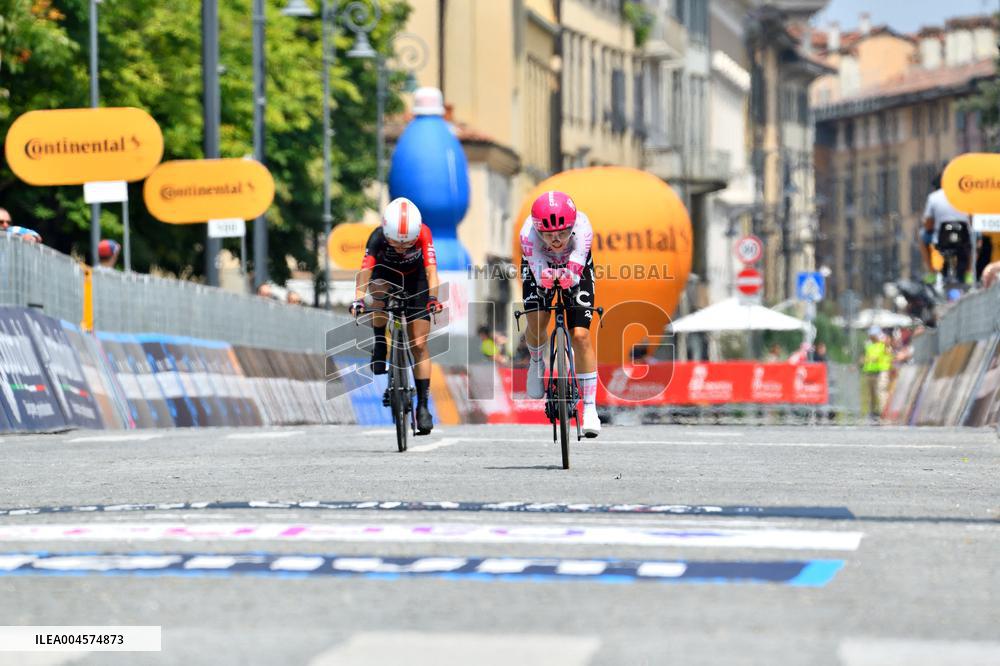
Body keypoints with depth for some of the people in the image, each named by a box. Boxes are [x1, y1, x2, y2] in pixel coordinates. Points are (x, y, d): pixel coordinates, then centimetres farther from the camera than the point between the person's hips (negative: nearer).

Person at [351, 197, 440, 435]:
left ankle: (423, 405, -1)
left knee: (419, 346, -7)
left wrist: (433, 297, -57)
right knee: (381, 291, -37)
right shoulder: (378, 237, -34)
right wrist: (358, 299, -62)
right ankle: (379, 343, -14)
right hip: (386, 274, 0)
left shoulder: (423, 233, -33)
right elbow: (365, 269, -45)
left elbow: (430, 268, -40)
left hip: (414, 279, 0)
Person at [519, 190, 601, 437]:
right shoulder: (528, 233, -38)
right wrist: (547, 277, -69)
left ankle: (590, 407, -4)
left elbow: (575, 272, -46)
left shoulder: (582, 227, -39)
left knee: (580, 335, -11)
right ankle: (536, 362, 17)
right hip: (540, 266, 1)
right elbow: (539, 273, -45)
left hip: (576, 269, -1)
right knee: (536, 322, -19)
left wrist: (568, 276, -69)